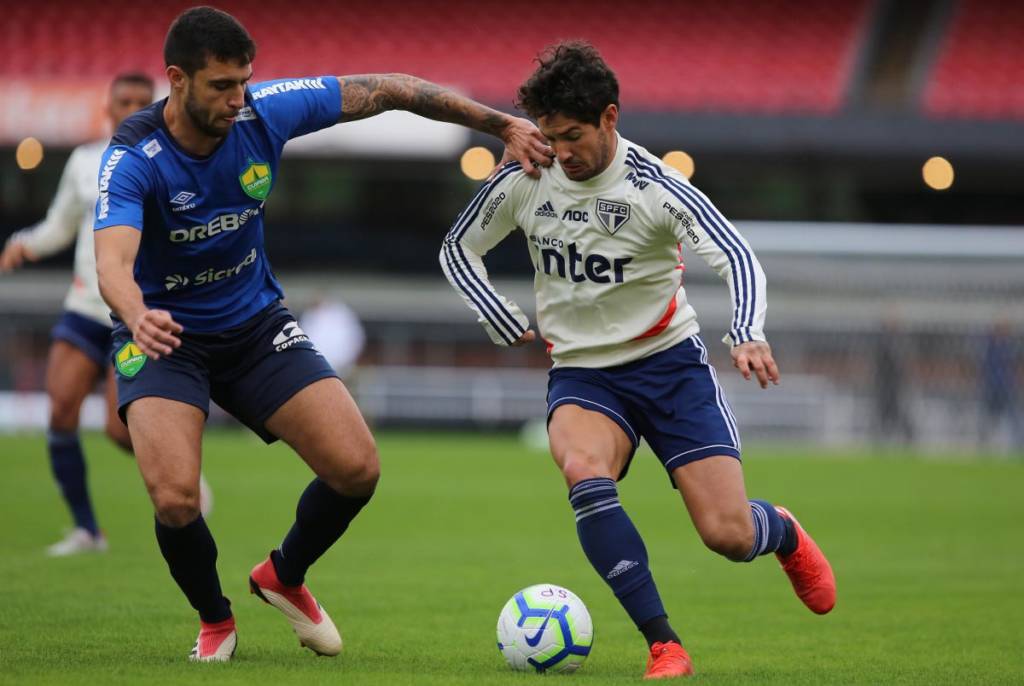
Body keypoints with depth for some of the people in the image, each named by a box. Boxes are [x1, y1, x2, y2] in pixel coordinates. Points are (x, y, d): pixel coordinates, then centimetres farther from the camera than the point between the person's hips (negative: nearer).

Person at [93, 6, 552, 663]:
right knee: (176, 498, -25)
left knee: (357, 468, -10)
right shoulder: (134, 158, -26)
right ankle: (215, 620, 8)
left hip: (255, 322, 4)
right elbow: (112, 260, -43)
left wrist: (502, 124, -4)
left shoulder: (265, 112, -15)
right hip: (165, 333, -4)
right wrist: (137, 315, -66)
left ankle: (285, 576, 23)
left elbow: (386, 91, -4)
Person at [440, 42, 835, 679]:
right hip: (582, 372, 2)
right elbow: (457, 249, 10)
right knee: (585, 474, -33)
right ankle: (664, 647, -29)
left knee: (730, 536, -10)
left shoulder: (655, 188, -15)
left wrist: (747, 334, -40)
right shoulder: (523, 181, -5)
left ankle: (783, 533, 31)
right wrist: (510, 325, -1)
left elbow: (737, 257, -22)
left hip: (670, 363, -2)